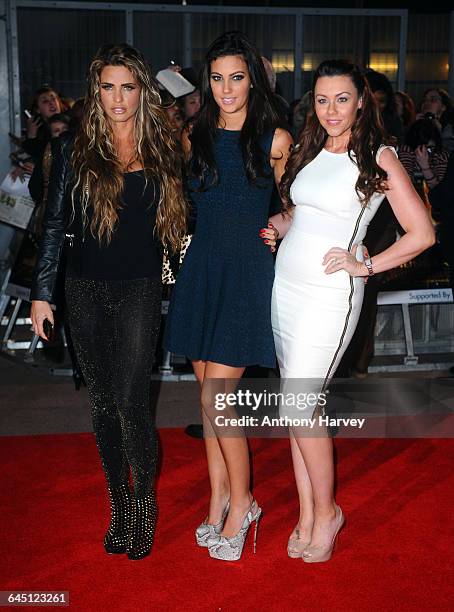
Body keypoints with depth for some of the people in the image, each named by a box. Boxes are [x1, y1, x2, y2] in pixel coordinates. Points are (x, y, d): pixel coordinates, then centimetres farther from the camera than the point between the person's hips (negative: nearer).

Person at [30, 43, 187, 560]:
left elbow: (174, 216, 14)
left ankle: (145, 503, 16)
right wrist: (42, 291, 0)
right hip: (85, 289, 1)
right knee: (102, 402, 9)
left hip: (139, 289, -1)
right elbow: (55, 223, 3)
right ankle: (119, 506, 25)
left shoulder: (161, 148, 3)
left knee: (130, 400, -7)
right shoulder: (74, 148, 1)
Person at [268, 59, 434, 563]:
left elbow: (422, 234, -7)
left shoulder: (378, 157, -5)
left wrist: (365, 266, -9)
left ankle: (326, 511, 15)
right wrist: (275, 224, 3)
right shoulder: (310, 152, 12)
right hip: (284, 286, 6)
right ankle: (306, 515, 21)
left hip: (329, 295, -6)